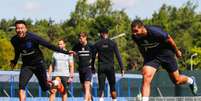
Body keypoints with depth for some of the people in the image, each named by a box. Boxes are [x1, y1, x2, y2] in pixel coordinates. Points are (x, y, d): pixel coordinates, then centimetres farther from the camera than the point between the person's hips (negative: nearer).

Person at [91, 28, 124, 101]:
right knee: (112, 87, 10)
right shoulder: (113, 44, 0)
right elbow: (118, 56, -2)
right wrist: (122, 68, 0)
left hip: (101, 67, 0)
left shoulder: (97, 44, 2)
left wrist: (93, 67, 13)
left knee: (101, 87, 0)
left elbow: (93, 57, 3)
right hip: (110, 67, 0)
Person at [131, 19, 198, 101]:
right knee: (146, 77, -21)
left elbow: (169, 40, -15)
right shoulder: (135, 37, -21)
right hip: (150, 56, 3)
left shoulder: (155, 32, -34)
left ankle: (191, 80, 42)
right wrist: (145, 58, 15)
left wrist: (177, 52, -1)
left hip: (165, 53, -3)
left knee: (176, 81, 9)